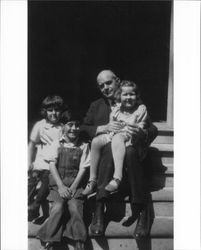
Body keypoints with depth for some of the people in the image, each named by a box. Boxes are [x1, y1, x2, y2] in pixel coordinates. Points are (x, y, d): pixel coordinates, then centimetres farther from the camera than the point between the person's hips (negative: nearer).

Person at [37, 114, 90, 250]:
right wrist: (60, 186, -10)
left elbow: (83, 168, 3)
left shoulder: (84, 146, 8)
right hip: (58, 182, 0)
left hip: (75, 183, 0)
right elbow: (52, 164, 0)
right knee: (58, 207, -24)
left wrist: (73, 187, -10)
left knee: (74, 207, -24)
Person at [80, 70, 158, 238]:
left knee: (130, 151, -38)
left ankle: (141, 208, -36)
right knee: (111, 147, -37)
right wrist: (104, 128, -9)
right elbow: (83, 129, 9)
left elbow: (153, 129, 9)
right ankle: (99, 208, -43)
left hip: (129, 147, 0)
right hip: (104, 147, 1)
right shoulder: (96, 106, 23)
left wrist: (142, 133, -15)